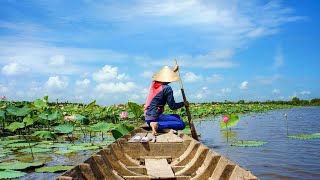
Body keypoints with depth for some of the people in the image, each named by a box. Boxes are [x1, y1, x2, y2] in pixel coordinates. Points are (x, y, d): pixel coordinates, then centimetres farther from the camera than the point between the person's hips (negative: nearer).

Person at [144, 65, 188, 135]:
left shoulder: (154, 84, 10)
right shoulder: (167, 88, -13)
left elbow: (163, 78, 34)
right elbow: (172, 106, -10)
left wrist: (173, 71, 45)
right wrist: (183, 103, 7)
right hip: (155, 117, -9)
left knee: (177, 117, 24)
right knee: (182, 124, -14)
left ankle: (164, 128, -6)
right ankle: (157, 125, -23)